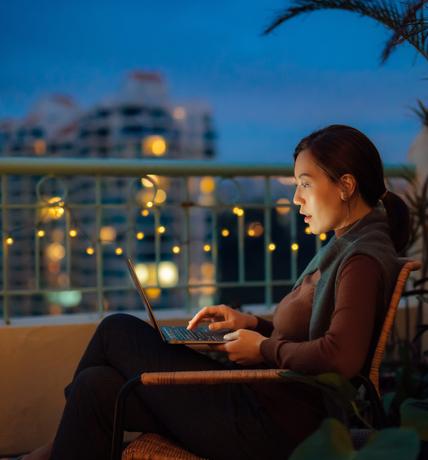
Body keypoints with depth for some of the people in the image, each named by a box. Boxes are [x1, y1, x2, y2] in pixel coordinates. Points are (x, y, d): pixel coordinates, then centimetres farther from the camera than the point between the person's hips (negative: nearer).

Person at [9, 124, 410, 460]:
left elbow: (342, 357, -28)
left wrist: (264, 347, -14)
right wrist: (253, 324, 9)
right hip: (264, 401, 9)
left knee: (117, 331, -2)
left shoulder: (364, 259, -15)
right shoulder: (344, 247, 17)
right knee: (96, 386, -3)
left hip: (268, 427, -9)